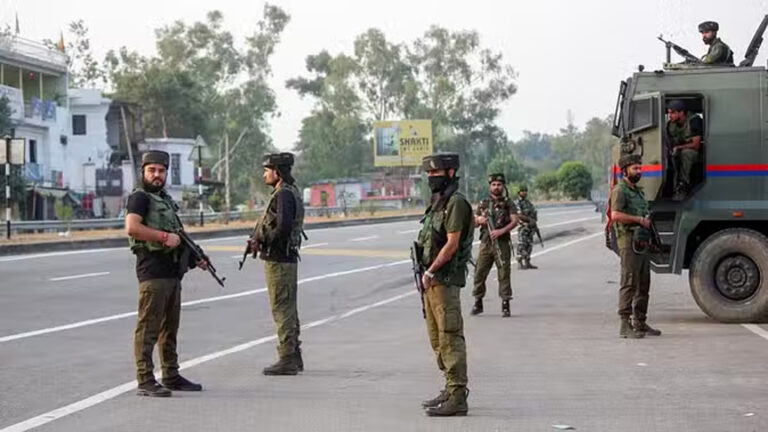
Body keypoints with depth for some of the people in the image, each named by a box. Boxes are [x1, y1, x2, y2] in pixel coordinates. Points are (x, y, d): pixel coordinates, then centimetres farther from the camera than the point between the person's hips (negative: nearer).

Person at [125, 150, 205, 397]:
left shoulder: (166, 200, 20)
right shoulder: (140, 197, -6)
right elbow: (132, 228, -23)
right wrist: (164, 236, -21)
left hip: (173, 272, 9)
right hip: (153, 272, -9)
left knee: (170, 328, 14)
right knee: (148, 328, -7)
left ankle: (171, 377, 21)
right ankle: (145, 382, -6)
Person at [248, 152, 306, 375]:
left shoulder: (284, 195, -16)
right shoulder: (292, 192, 16)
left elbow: (283, 227, -27)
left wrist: (261, 242, -14)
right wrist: (259, 239, 7)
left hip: (278, 260, -10)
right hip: (287, 258, 10)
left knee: (282, 309, -7)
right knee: (288, 309, 14)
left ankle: (287, 360, -5)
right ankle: (294, 357, 20)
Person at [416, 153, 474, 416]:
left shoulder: (456, 202, -13)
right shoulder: (439, 201, 17)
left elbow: (452, 243, -19)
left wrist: (430, 271, -16)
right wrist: (426, 274, 11)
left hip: (445, 279, -10)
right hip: (432, 280, 10)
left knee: (450, 338, -10)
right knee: (437, 338, 15)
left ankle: (457, 398, -10)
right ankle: (451, 389, 23)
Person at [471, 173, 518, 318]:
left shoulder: (508, 203, 5)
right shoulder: (483, 203, 14)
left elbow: (514, 221, -7)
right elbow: (474, 223, 18)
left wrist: (501, 231, -22)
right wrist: (479, 220, -6)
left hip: (502, 243, -3)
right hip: (486, 243, 3)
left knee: (504, 274, -4)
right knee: (479, 273, 2)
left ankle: (505, 305, -1)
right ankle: (478, 303, 14)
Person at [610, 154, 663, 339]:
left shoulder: (638, 190, 21)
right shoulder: (620, 190, -8)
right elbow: (616, 215, -21)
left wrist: (648, 222, 12)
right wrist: (639, 220, -16)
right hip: (629, 240, -9)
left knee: (643, 284, 11)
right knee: (629, 283, -10)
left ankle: (640, 322, 18)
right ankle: (625, 325, -10)